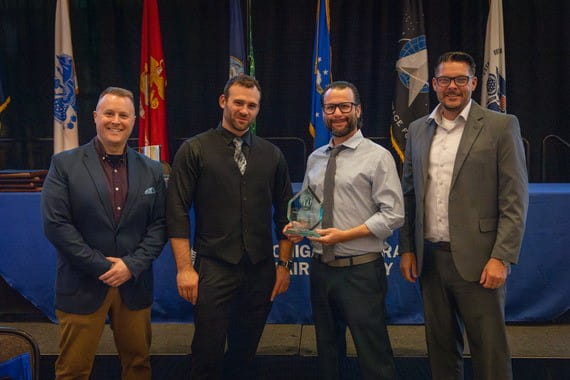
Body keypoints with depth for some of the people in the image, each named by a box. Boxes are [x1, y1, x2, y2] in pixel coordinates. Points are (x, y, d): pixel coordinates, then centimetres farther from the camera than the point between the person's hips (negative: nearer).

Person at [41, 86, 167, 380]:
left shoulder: (151, 170, 6)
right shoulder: (64, 164, -4)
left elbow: (160, 224, 4)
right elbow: (55, 224, -11)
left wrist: (132, 265, -11)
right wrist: (101, 267, -14)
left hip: (135, 284, 3)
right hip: (82, 286, -3)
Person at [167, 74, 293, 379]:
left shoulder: (272, 155, 8)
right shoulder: (194, 150, -2)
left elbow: (284, 214, 11)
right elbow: (177, 213, -5)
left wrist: (284, 264, 7)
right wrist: (185, 268, -10)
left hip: (260, 271, 3)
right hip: (214, 270, -3)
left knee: (245, 355, 13)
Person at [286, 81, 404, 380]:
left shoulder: (377, 157, -7)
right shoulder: (315, 159, 10)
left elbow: (393, 215, -13)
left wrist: (345, 235, -19)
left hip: (360, 271, -6)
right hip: (321, 268, 6)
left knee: (373, 355, 0)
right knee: (327, 352, 18)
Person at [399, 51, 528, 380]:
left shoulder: (501, 126, -3)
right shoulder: (418, 130, 11)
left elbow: (514, 200, -7)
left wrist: (501, 258, -13)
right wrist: (407, 249, 8)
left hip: (477, 260, -4)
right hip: (430, 259, 4)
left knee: (490, 353, 3)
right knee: (441, 348, 14)